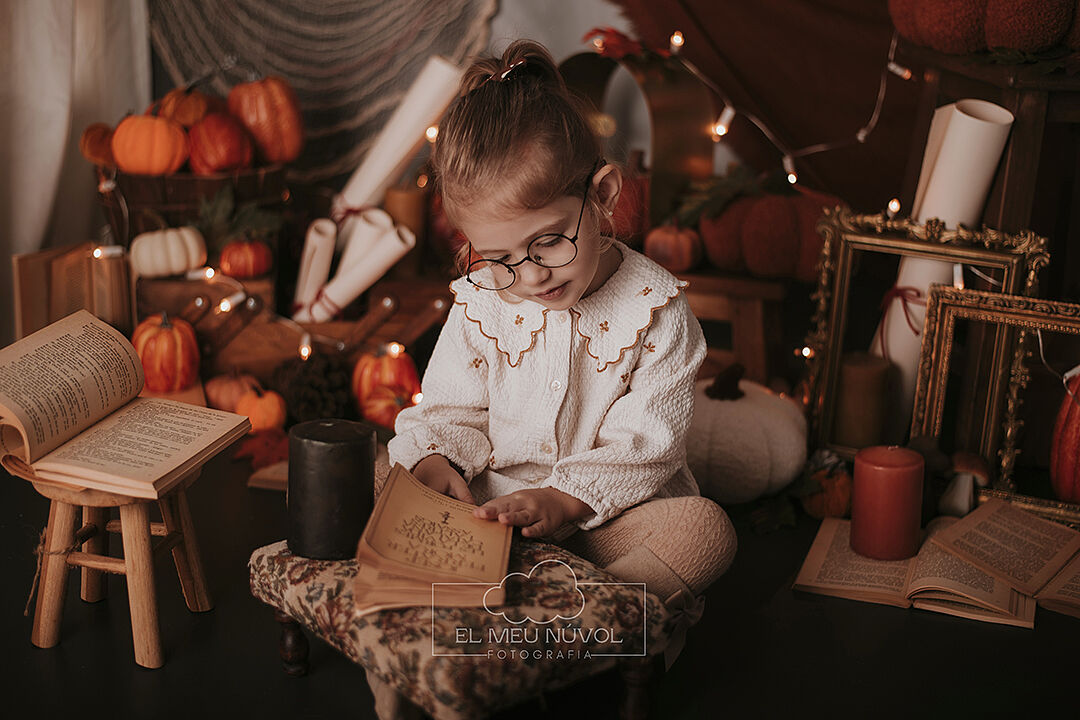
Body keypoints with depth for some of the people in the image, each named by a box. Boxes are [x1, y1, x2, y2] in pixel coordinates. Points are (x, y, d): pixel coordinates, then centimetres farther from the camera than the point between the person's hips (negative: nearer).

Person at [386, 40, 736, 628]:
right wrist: (434, 463, -18)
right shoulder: (479, 301, -3)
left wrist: (565, 499, -28)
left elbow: (644, 445, -14)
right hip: (491, 502, 3)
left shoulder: (653, 308, -12)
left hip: (604, 512, -3)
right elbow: (448, 408, 5)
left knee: (704, 528, -29)